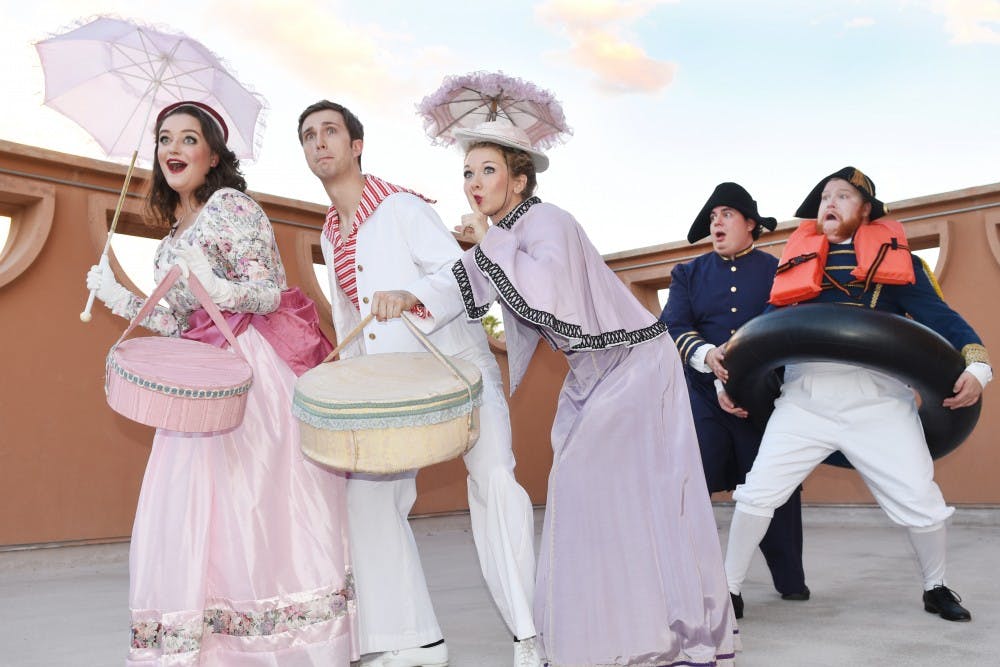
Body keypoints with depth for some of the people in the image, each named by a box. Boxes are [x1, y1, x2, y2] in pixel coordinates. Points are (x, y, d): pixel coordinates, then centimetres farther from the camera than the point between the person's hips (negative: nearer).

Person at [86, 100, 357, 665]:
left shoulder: (230, 204, -5)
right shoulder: (174, 235, 20)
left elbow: (270, 292, -12)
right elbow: (181, 322, 19)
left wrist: (219, 289, -30)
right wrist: (118, 297, 14)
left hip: (256, 372, -8)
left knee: (256, 501, -8)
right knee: (193, 508, 4)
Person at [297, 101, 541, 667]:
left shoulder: (401, 206, -7)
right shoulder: (330, 233, 15)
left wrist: (410, 293, -35)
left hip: (457, 365, -7)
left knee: (494, 478, -20)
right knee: (369, 494, -1)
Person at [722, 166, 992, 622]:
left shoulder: (894, 257, 11)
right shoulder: (796, 260, 15)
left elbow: (937, 315, 3)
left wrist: (976, 365, -12)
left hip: (876, 396, -1)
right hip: (804, 396, 1)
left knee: (918, 499, 2)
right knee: (758, 491, -5)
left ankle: (936, 589, 32)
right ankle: (727, 591, 13)